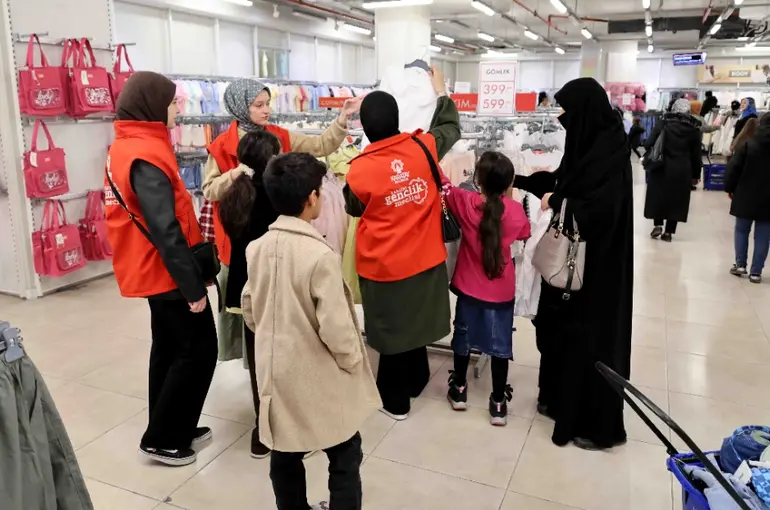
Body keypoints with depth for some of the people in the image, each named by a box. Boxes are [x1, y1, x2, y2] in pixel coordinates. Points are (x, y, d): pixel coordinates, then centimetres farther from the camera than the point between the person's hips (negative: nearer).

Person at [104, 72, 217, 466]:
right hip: (167, 273, -10)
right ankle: (162, 439, 13)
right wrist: (193, 286, -22)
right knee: (198, 351, 1)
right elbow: (165, 230, -26)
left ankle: (173, 429, 30)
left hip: (152, 271, 10)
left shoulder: (123, 148, 10)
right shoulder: (146, 156, -21)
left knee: (169, 349, 17)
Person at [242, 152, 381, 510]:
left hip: (276, 370, 7)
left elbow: (249, 310, 8)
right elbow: (335, 328, -22)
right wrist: (354, 362, -5)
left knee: (285, 454, 20)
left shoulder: (256, 248, -3)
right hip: (319, 377, -6)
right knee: (345, 457, 12)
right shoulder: (320, 255, -24)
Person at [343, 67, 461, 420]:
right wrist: (441, 92, 26)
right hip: (424, 259, 4)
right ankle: (413, 382, 44)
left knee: (392, 330, 13)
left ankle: (395, 399, 29)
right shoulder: (422, 147, -9)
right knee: (413, 323, 23)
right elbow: (451, 128, 13)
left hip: (383, 266, -4)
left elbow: (353, 209, 3)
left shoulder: (360, 169, -17)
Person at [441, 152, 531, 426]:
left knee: (463, 336, 19)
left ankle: (459, 389, 34)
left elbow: (443, 183, -4)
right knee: (500, 344, 12)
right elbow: (525, 232, 8)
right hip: (502, 290, 0)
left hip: (469, 286, 1)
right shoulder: (515, 210, -13)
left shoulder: (465, 202, -17)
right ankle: (498, 402, 20)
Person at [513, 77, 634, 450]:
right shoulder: (590, 143, 7)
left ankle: (599, 423, 16)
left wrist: (556, 202, -16)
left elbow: (600, 209, -28)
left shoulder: (611, 149, -20)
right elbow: (565, 181, 20)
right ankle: (561, 397, 35)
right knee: (563, 325, 17)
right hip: (572, 254, 9)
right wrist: (519, 180, 18)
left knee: (591, 334, 1)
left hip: (596, 261, -9)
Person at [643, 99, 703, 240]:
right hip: (682, 170, 1)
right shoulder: (694, 128, 3)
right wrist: (696, 174, 13)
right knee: (676, 199, 7)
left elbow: (649, 143, -7)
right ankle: (669, 232, 9)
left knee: (658, 196, 14)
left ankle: (657, 225, 9)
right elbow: (696, 154, 5)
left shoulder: (664, 123, -2)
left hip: (661, 167, -1)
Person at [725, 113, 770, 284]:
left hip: (746, 196, -1)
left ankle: (740, 264, 13)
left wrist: (730, 188, 4)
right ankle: (756, 271, 7)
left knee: (741, 230, 16)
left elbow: (734, 167, -8)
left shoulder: (748, 142, -8)